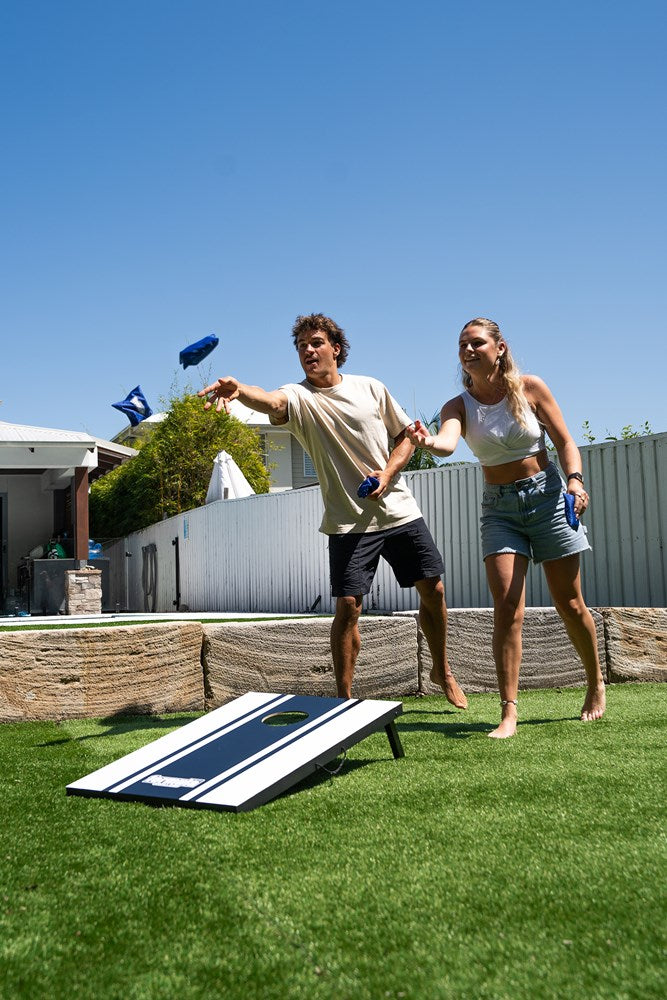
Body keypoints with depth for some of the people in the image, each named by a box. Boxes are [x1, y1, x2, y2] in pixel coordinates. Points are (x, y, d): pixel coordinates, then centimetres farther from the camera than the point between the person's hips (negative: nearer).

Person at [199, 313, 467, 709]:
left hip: (401, 511, 3)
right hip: (349, 521, -2)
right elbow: (270, 400, -29)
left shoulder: (371, 388, 4)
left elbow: (406, 436, 12)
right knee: (348, 605, -9)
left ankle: (443, 670, 30)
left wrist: (386, 473, -7)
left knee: (433, 590, 6)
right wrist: (239, 390, -52)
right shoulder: (299, 397, -5)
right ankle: (344, 699, 6)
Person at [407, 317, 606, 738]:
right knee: (507, 609, -11)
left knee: (570, 604, 7)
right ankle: (509, 713, -6)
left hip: (547, 496, -1)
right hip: (499, 508, 1)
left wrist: (575, 479, -19)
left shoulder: (530, 388, -4)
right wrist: (428, 442, -49)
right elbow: (448, 442, -26)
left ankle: (596, 684, 31)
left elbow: (565, 440, 0)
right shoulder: (458, 406, -3)